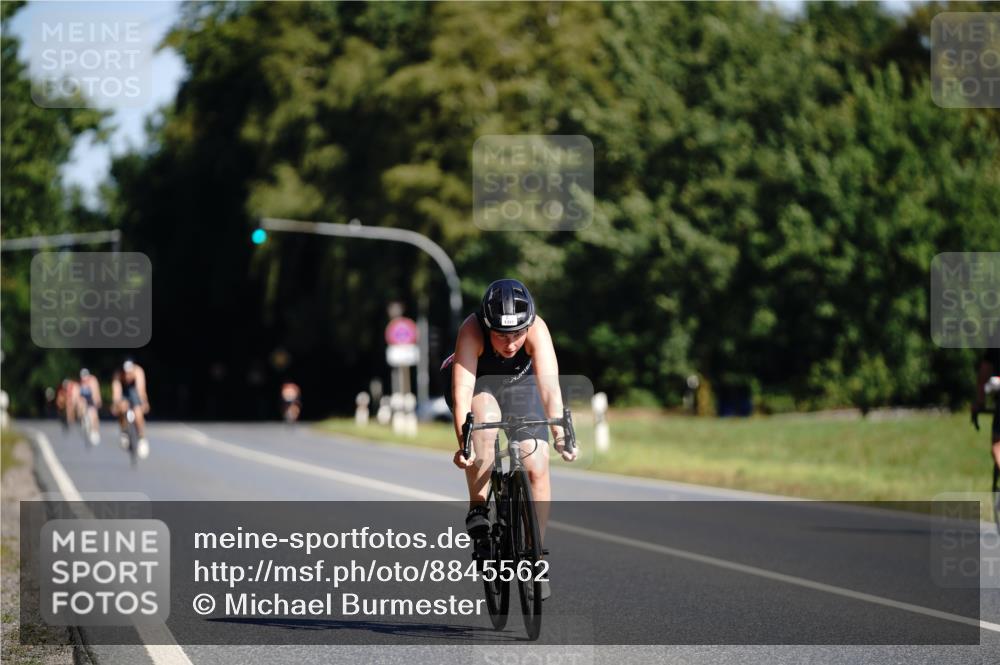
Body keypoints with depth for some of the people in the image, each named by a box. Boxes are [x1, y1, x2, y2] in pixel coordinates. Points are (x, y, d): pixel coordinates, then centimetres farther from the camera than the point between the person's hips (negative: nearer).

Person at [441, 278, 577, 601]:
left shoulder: (536, 329, -33)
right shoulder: (472, 331, -36)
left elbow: (549, 385, -42)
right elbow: (462, 391, -43)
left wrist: (559, 434, -56)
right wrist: (463, 442, -56)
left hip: (519, 382, 2)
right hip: (476, 382, -2)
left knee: (537, 467, -13)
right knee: (486, 420, -36)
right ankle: (478, 510, -23)